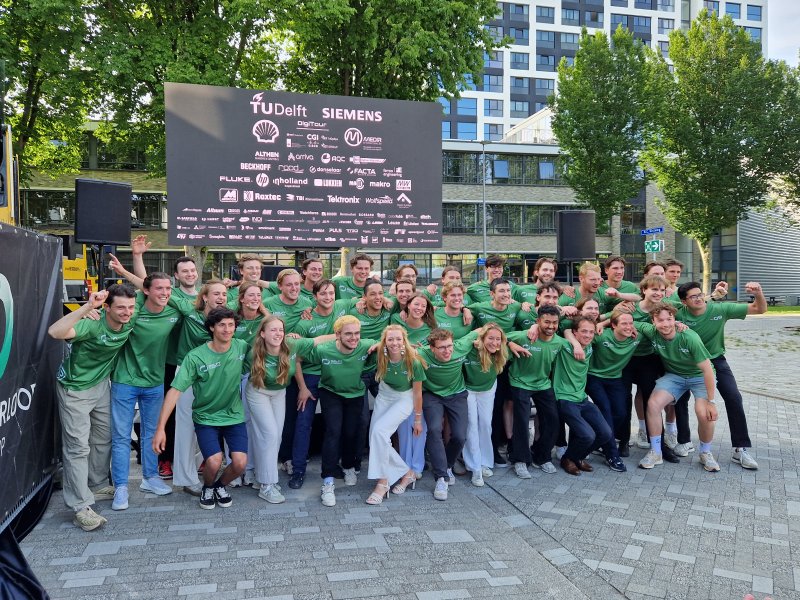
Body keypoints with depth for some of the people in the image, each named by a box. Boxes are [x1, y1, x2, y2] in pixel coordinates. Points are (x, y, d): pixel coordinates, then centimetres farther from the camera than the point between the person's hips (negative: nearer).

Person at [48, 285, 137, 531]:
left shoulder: (130, 323, -15)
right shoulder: (92, 326, -33)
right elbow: (55, 332, -51)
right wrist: (88, 307, -56)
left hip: (101, 384, 7)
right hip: (75, 388, -7)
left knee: (103, 439, 18)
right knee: (78, 446, -6)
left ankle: (98, 486, 36)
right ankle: (81, 507, -2)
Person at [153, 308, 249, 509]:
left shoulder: (242, 348, -10)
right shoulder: (195, 356, -18)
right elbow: (175, 391, -19)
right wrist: (160, 428, -22)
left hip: (234, 416, 2)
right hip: (206, 417, -2)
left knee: (240, 463, -14)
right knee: (214, 462, -21)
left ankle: (221, 485, 22)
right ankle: (207, 488, 17)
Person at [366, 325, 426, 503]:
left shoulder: (414, 363, -25)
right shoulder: (379, 357, -18)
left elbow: (417, 393, -13)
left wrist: (418, 420, -5)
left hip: (404, 400, -5)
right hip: (383, 397, 5)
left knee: (379, 430, -25)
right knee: (374, 440, -3)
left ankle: (382, 482, -14)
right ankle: (407, 473, 14)